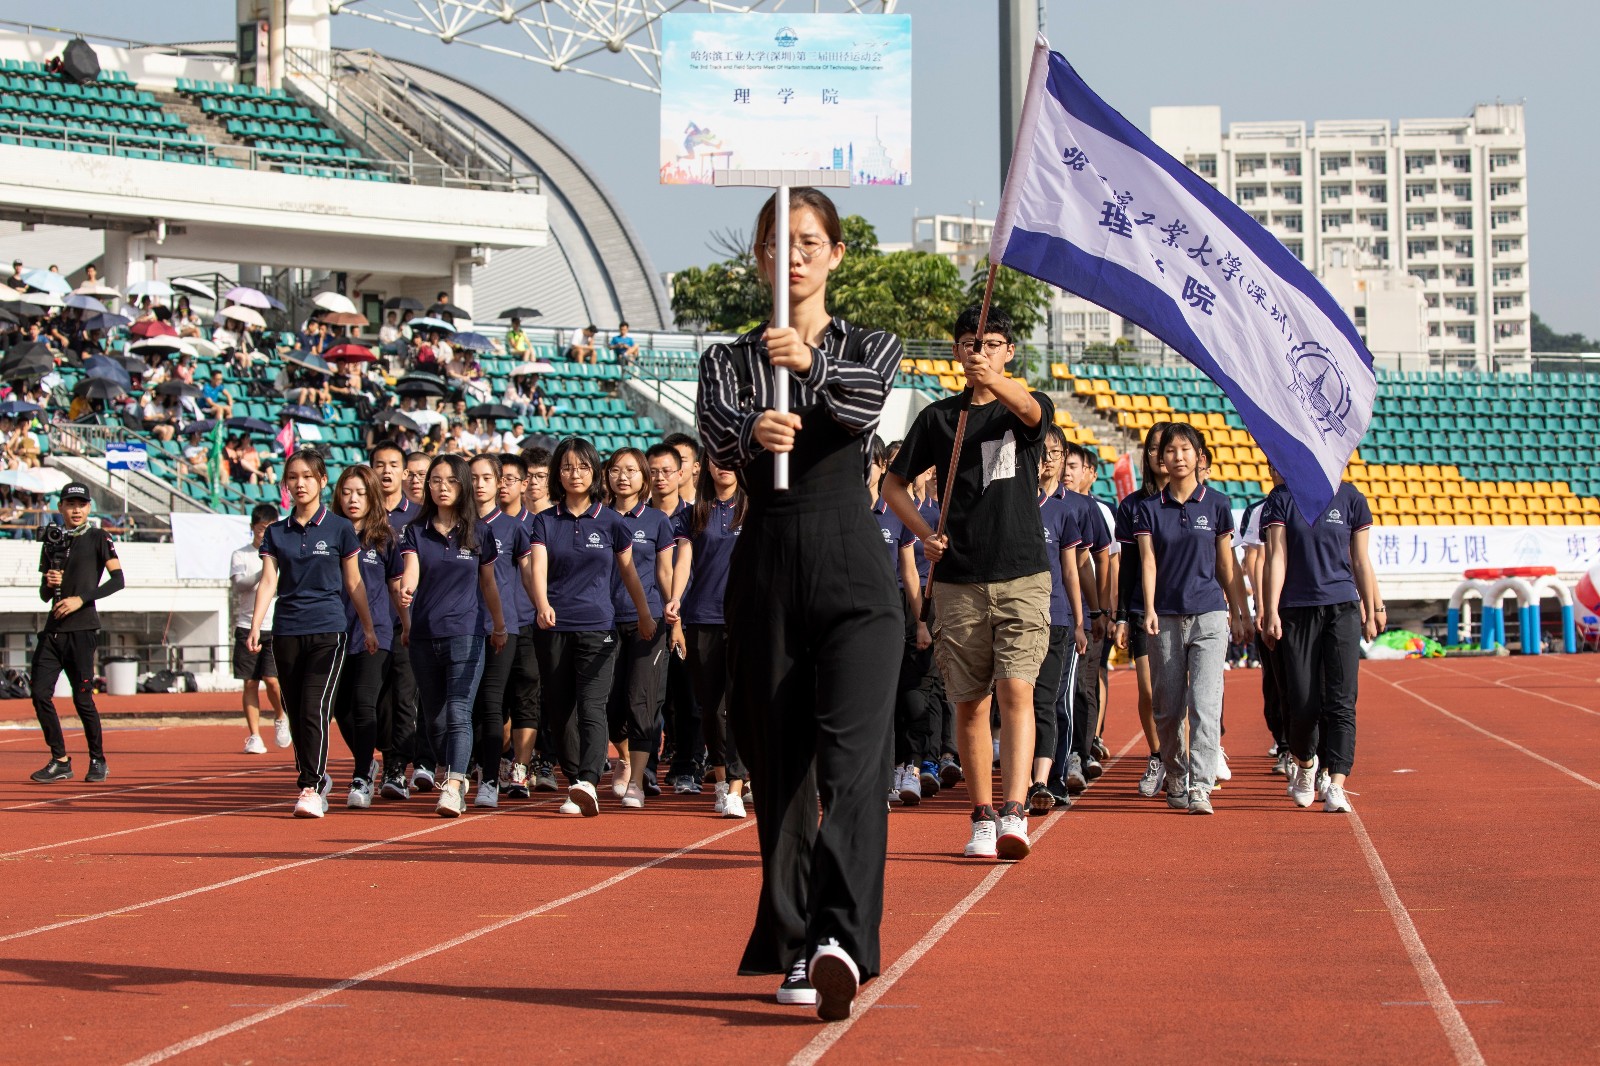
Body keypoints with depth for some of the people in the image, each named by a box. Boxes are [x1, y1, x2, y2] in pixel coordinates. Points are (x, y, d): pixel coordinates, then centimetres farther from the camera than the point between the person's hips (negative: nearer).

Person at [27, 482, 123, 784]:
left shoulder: (97, 538, 1)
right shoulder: (52, 542, 16)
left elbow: (117, 580, -8)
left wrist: (81, 599, -16)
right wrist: (49, 583, -4)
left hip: (82, 628, -5)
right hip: (53, 628, 5)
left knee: (82, 698, -6)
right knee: (40, 693, -3)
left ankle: (98, 760, 9)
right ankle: (60, 762, 6)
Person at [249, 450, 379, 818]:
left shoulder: (339, 528, 3)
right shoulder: (276, 533, 9)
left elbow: (354, 582, 8)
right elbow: (268, 581, 2)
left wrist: (368, 628, 9)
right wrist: (256, 627, -10)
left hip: (328, 630, -4)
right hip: (287, 632, 4)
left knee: (315, 709, -15)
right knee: (295, 715, 7)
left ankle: (311, 789, -17)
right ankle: (317, 778, 23)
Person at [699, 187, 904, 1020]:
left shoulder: (869, 347, 10)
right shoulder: (730, 360, 11)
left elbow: (865, 403, -14)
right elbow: (717, 435, -11)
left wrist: (811, 364, -36)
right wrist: (752, 432, -36)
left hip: (853, 572, -2)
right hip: (766, 570, 2)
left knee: (851, 757, -18)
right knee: (779, 766, 4)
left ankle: (841, 940, -30)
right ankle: (794, 951, 12)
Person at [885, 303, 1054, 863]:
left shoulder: (1027, 408, 5)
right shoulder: (939, 416, 10)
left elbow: (1029, 410, -21)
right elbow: (894, 484, 17)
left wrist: (994, 379, -42)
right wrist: (926, 534, 0)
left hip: (1023, 575, -2)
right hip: (959, 581, 2)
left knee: (1016, 691, -15)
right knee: (970, 704, 5)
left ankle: (1013, 812, -23)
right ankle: (982, 820, 13)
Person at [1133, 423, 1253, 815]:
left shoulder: (1217, 504, 5)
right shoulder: (1149, 508, 6)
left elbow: (1226, 564, 10)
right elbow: (1148, 561, -2)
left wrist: (1239, 613, 12)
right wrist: (1149, 610, -16)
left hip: (1209, 616, -1)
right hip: (1166, 619, 1)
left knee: (1205, 703, -13)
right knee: (1167, 708, 6)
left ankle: (1200, 786, -17)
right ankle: (1175, 781, 23)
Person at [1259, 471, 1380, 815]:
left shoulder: (1350, 498, 5)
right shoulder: (1282, 499, 3)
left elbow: (1361, 561, 10)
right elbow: (1277, 557, -2)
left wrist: (1372, 610, 11)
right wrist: (1271, 611, -9)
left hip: (1343, 609, 0)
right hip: (1297, 611, 0)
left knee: (1341, 701, -9)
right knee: (1302, 703, 2)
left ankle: (1335, 786, -13)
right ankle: (1303, 764, 30)